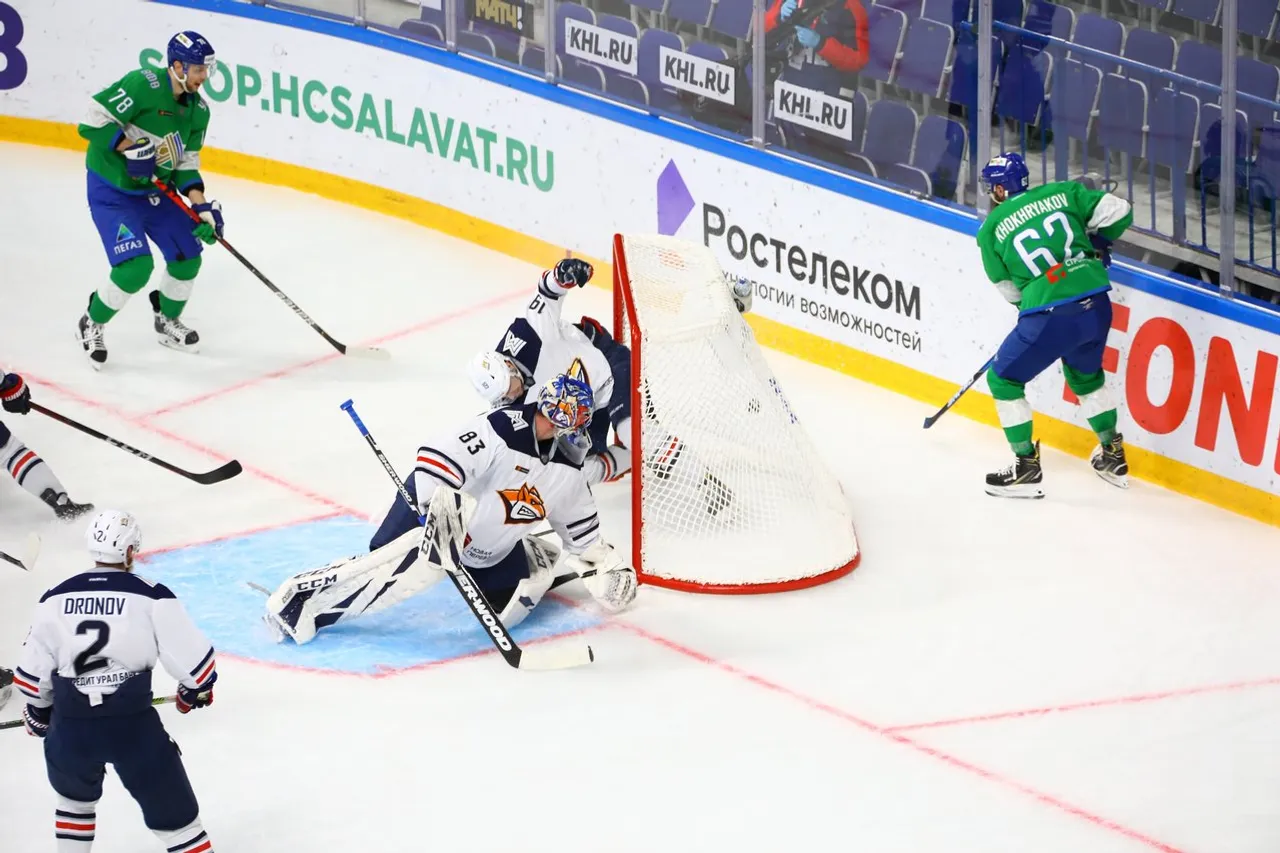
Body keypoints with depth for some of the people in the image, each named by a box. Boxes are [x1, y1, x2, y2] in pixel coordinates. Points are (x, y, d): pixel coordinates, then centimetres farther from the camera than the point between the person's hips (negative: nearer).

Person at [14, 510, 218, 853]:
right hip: (133, 725, -3)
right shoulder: (150, 597, -7)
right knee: (174, 813, 6)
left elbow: (32, 670, 9)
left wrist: (39, 710, 29)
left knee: (76, 798, 32)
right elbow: (191, 656, -5)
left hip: (71, 728, 3)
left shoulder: (55, 599, 3)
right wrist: (195, 689, 17)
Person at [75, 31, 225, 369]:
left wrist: (202, 207, -8)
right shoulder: (143, 85, -24)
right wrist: (132, 149, -29)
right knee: (136, 266, -19)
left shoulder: (198, 110, 0)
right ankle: (91, 325, 6)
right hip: (111, 190, -8)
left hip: (156, 190, 8)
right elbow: (94, 119, -26)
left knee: (187, 258, 7)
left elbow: (186, 164, 4)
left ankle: (167, 322, 34)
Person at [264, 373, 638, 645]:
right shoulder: (503, 428, -26)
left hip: (489, 548, 7)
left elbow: (581, 527, 14)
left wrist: (606, 564, 11)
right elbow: (438, 457, -35)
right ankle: (303, 596, -30)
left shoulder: (566, 469, -2)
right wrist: (438, 511, -45)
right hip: (433, 508, -7)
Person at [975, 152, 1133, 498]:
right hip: (1096, 306, 5)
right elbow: (1118, 211, 7)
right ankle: (1113, 456, 39)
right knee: (1086, 376, 32)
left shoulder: (991, 229, 5)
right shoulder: (1062, 193, 10)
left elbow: (1010, 290, 12)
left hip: (1050, 317, -5)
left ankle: (1027, 468, 14)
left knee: (1003, 379, 15)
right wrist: (1097, 244, 25)